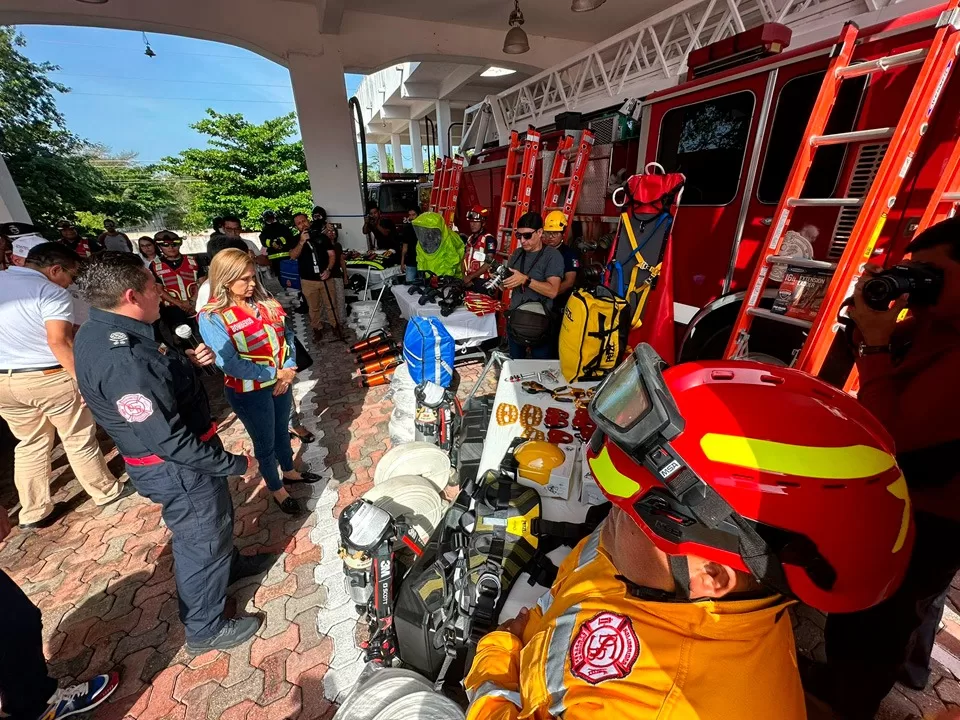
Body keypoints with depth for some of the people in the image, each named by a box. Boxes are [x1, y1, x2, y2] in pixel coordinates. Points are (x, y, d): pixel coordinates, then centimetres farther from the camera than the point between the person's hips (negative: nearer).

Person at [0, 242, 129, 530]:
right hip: (49, 378, -6)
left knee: (30, 445, 18)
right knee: (79, 441, 9)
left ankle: (34, 512, 27)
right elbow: (59, 341, -24)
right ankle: (107, 492, 26)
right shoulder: (51, 292, -14)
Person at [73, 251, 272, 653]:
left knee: (217, 518, 30)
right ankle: (205, 630, 37)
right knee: (200, 542, 13)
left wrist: (190, 360, -4)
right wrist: (235, 464, -20)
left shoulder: (102, 331, -2)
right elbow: (169, 442, -30)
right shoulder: (120, 361, -33)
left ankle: (230, 564, 57)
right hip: (176, 469, -9)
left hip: (182, 456, 9)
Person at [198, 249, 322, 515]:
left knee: (282, 430, 25)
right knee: (265, 442, 14)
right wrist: (275, 374, -21)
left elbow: (287, 335, 0)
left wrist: (288, 370, -13)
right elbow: (230, 364, -22)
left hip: (281, 381, 5)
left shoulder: (265, 301, -2)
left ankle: (290, 472, 49)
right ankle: (277, 490, 36)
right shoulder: (212, 317, -17)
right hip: (249, 392, -5)